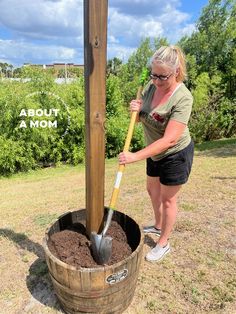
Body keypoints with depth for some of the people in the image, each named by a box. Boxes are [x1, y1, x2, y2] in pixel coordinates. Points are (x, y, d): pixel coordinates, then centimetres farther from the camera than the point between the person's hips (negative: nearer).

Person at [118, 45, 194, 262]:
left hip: (176, 155, -7)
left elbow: (169, 140, -33)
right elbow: (140, 119, 6)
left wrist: (135, 156, -36)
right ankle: (158, 226, 48)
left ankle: (164, 243, 30)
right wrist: (136, 109, -18)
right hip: (156, 153, 7)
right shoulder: (151, 86, -7)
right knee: (153, 189, 22)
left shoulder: (183, 98, -28)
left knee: (168, 199, 7)